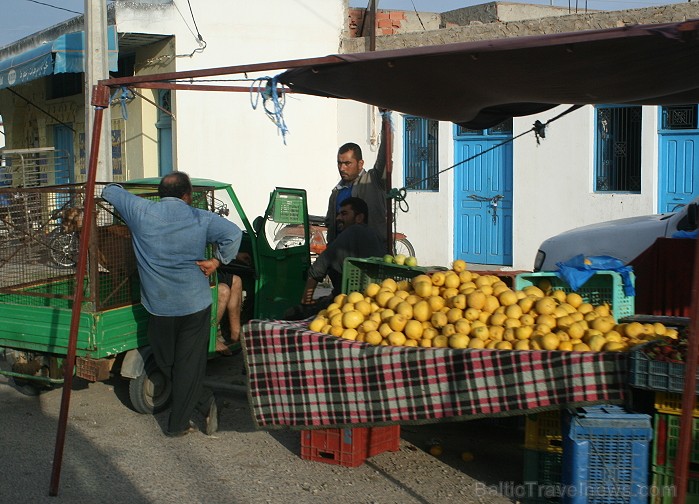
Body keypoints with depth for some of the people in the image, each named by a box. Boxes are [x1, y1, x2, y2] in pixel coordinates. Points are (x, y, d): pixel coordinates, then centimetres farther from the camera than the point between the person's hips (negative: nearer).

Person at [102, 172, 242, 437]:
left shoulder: (140, 211, -3)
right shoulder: (200, 218, -4)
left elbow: (109, 191, 12)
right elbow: (234, 234, -17)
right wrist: (217, 260, -6)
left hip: (159, 306, 1)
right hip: (196, 304, 0)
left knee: (167, 363, 18)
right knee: (189, 365, 8)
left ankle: (205, 403, 22)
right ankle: (178, 423, 12)